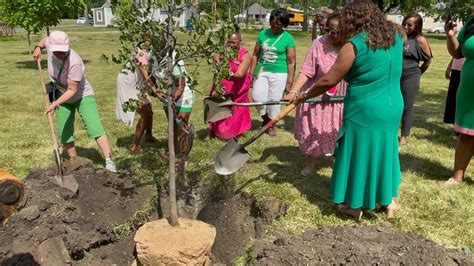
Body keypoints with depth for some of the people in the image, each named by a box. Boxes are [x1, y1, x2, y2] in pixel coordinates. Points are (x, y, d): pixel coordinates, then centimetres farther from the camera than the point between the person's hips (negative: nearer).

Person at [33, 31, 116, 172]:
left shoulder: (74, 62, -34)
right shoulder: (50, 46, -15)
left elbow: (72, 90, -29)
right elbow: (45, 38, 13)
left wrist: (55, 103, -38)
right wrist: (38, 47, -4)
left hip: (83, 96, -6)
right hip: (63, 97, 7)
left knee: (94, 128, -21)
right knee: (64, 133, 8)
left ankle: (109, 162, -23)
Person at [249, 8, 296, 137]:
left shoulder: (288, 38, -7)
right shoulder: (263, 34, 4)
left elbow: (291, 62, -6)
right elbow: (255, 55, 8)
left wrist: (289, 82, -9)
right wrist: (251, 73, 4)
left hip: (279, 74, -3)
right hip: (262, 71, 3)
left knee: (274, 100, 3)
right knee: (257, 97, -6)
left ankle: (270, 124, 25)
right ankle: (265, 119, 22)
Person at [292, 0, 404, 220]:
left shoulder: (355, 45, -15)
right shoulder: (396, 36, 5)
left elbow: (329, 81, -14)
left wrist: (305, 95, 1)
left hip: (365, 111, -6)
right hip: (393, 108, 7)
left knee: (359, 153, 9)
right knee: (384, 150, 21)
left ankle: (354, 205, 25)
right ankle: (389, 200, 35)